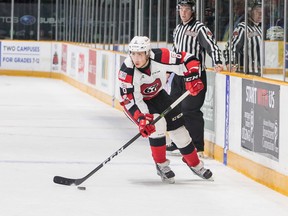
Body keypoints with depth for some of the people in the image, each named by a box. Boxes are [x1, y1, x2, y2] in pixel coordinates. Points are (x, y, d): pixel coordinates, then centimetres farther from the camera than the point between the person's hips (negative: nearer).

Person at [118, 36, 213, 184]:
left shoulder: (160, 57, -29)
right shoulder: (127, 70, -34)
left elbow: (188, 60, -19)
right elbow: (128, 100, -33)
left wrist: (192, 78, -33)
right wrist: (141, 119, -44)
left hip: (157, 95, 4)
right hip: (134, 101, -4)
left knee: (177, 126, 2)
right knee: (157, 124, -25)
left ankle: (195, 164, 22)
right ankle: (161, 165, -6)